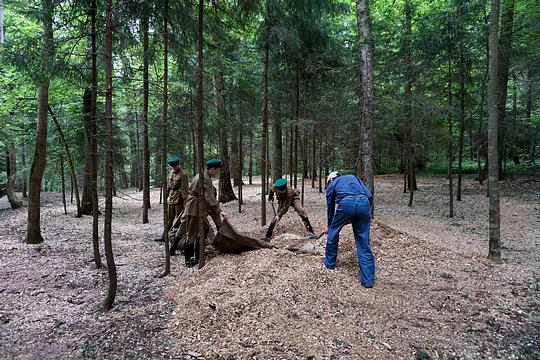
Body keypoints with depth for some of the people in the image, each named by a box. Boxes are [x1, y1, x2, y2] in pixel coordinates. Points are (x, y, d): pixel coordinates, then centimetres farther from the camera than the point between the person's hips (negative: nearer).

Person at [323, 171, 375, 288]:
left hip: (346, 204, -2)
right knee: (363, 243, 10)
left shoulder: (331, 185, 27)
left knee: (333, 233, 23)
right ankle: (368, 279, 11)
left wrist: (329, 226, 48)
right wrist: (367, 213, 28)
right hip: (364, 203, 3)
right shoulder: (353, 177, 33)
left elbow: (330, 207, 34)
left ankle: (329, 262, 38)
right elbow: (369, 196, 19)